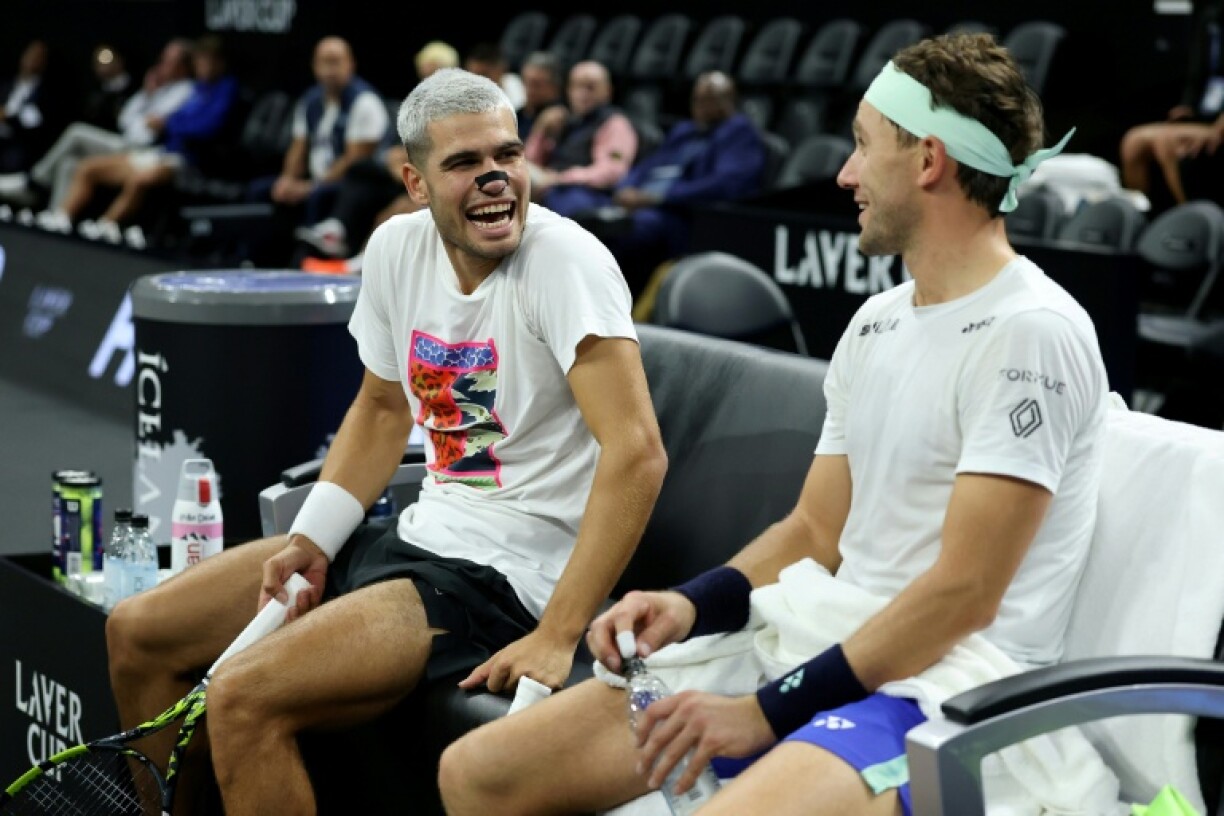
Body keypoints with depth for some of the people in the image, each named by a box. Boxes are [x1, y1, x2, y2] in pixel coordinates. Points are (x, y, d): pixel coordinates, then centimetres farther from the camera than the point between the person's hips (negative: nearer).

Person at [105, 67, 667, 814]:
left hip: (513, 576, -8)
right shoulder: (397, 248, 2)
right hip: (421, 534, 8)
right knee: (138, 633, 10)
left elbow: (638, 451, -28)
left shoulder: (564, 259, -19)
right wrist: (310, 543, 5)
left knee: (244, 700, -25)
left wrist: (558, 638, -30)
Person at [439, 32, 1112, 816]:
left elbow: (963, 595, -18)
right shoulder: (876, 323, 15)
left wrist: (770, 710, -18)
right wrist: (689, 603, -1)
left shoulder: (1031, 332, -12)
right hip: (823, 651, 9)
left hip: (941, 691, -8)